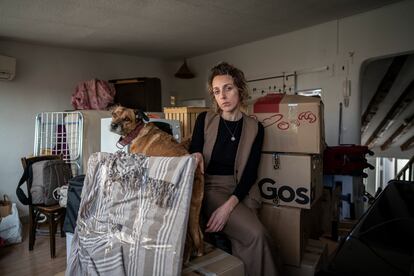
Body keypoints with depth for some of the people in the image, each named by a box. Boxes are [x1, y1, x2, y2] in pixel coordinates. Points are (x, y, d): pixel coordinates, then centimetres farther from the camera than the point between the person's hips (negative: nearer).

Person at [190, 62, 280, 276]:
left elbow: (250, 173, -4)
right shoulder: (204, 120, 2)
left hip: (240, 191, 2)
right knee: (256, 235, -23)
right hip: (210, 187, -1)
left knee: (245, 240, -25)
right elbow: (192, 155, 4)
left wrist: (228, 206, -18)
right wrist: (196, 156, -22)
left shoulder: (255, 128, 2)